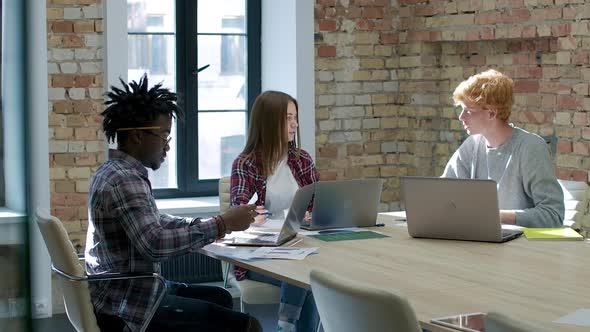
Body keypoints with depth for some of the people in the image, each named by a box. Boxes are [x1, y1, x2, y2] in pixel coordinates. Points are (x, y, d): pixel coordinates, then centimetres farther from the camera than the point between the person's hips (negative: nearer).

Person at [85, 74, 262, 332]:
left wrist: (216, 223, 10)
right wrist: (221, 225, -26)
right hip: (126, 310, -11)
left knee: (220, 299, 26)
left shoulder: (115, 171, 13)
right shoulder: (124, 180, -20)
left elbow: (156, 223, 21)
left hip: (124, 292, 11)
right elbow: (155, 244, -32)